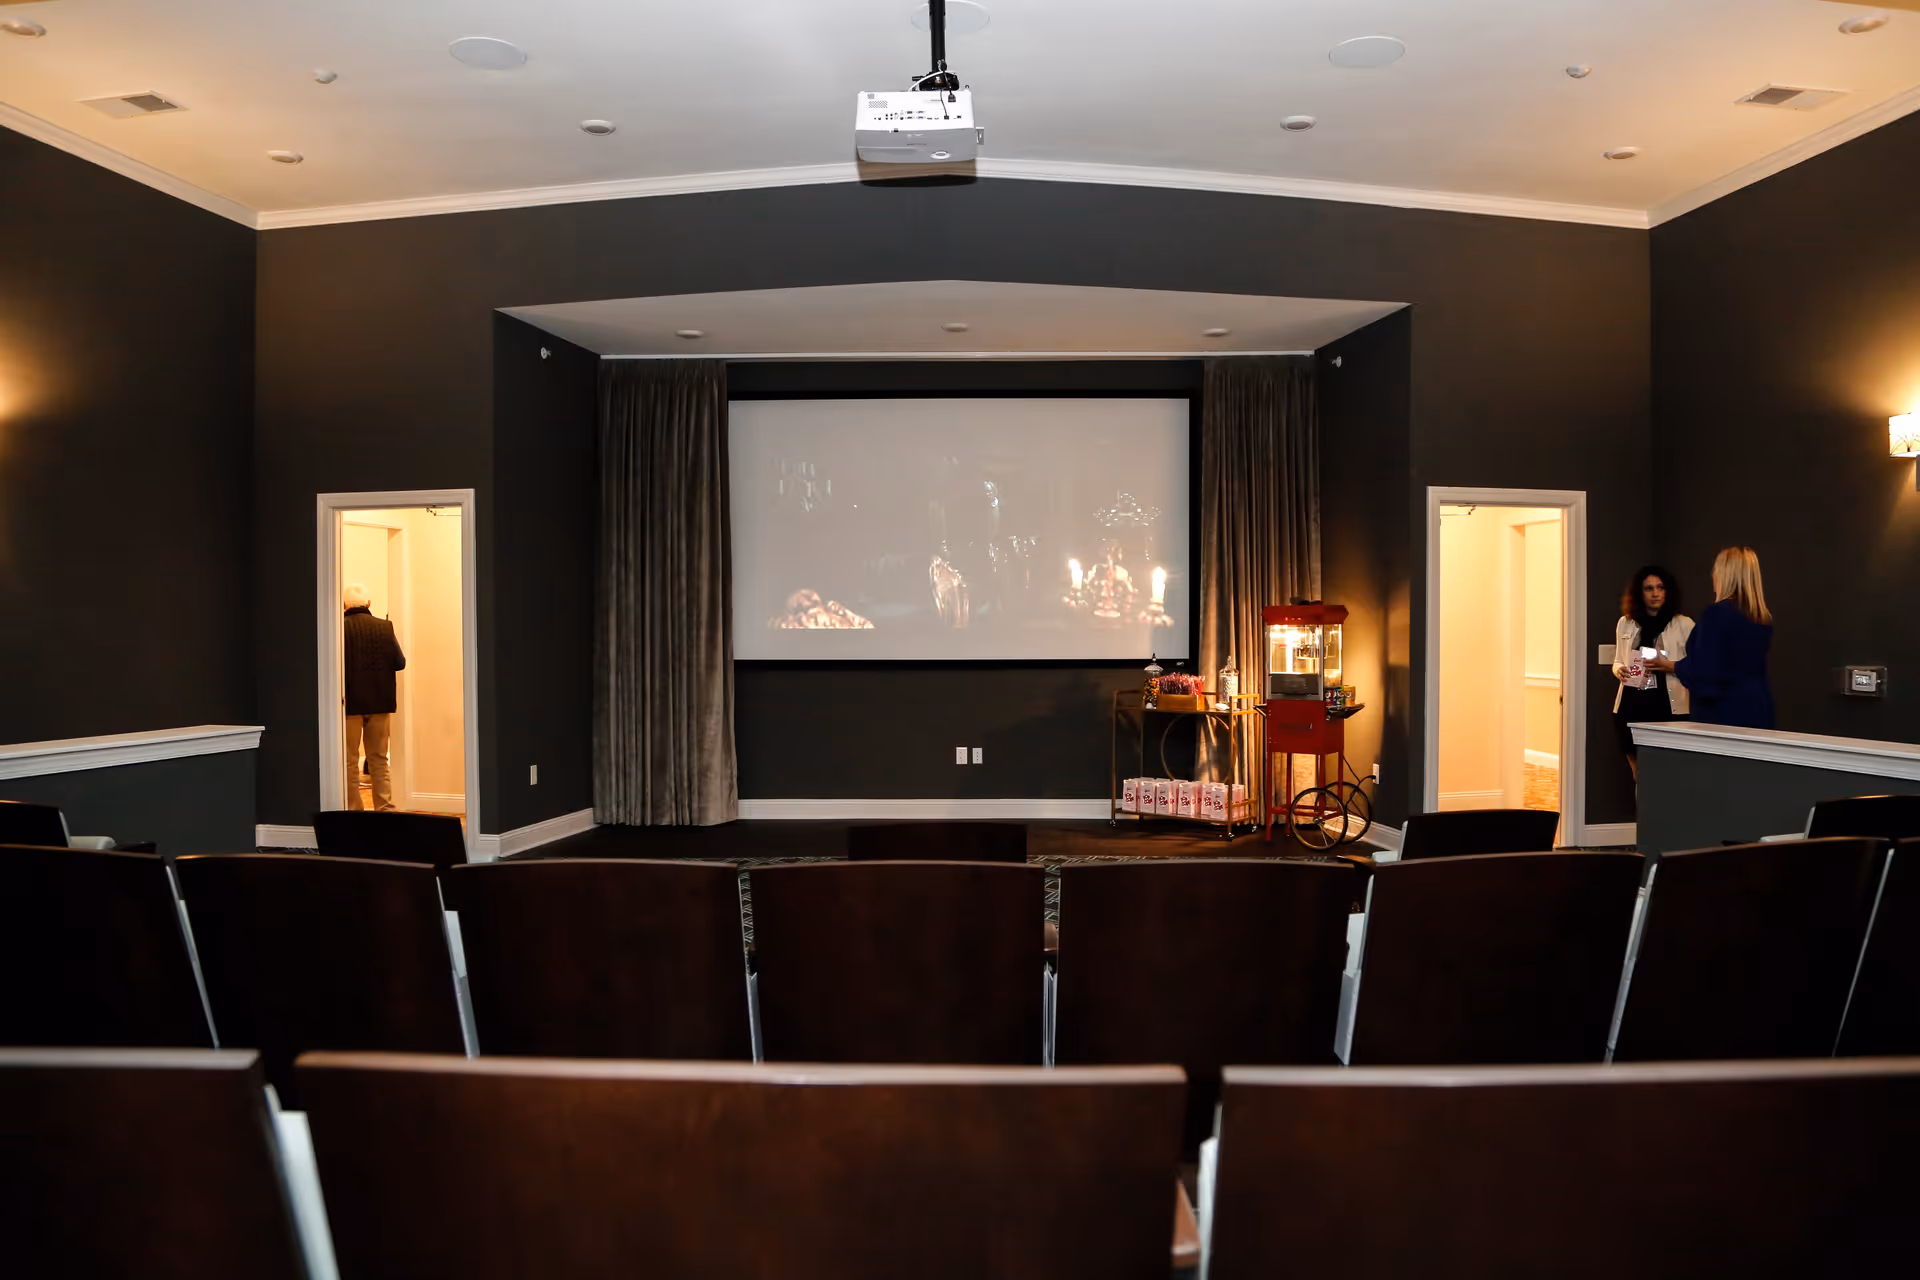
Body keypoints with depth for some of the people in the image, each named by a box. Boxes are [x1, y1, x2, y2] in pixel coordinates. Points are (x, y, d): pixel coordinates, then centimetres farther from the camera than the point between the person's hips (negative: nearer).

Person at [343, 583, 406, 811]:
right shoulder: (385, 627, -4)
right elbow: (400, 663, -5)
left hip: (350, 701, -2)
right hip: (380, 700, 3)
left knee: (350, 761, 7)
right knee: (380, 759, 13)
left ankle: (353, 811, 7)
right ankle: (385, 809, 12)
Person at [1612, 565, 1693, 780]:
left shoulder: (1684, 624, -1)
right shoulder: (1625, 623, 10)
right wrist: (1619, 670, -3)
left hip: (1668, 706, -4)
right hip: (1631, 704, 4)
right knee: (1639, 775, 10)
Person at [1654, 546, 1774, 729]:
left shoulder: (1716, 613, -14)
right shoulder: (1763, 619, 10)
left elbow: (1701, 670, -16)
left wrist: (1669, 666, 2)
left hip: (1723, 711, -7)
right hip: (1757, 709, 7)